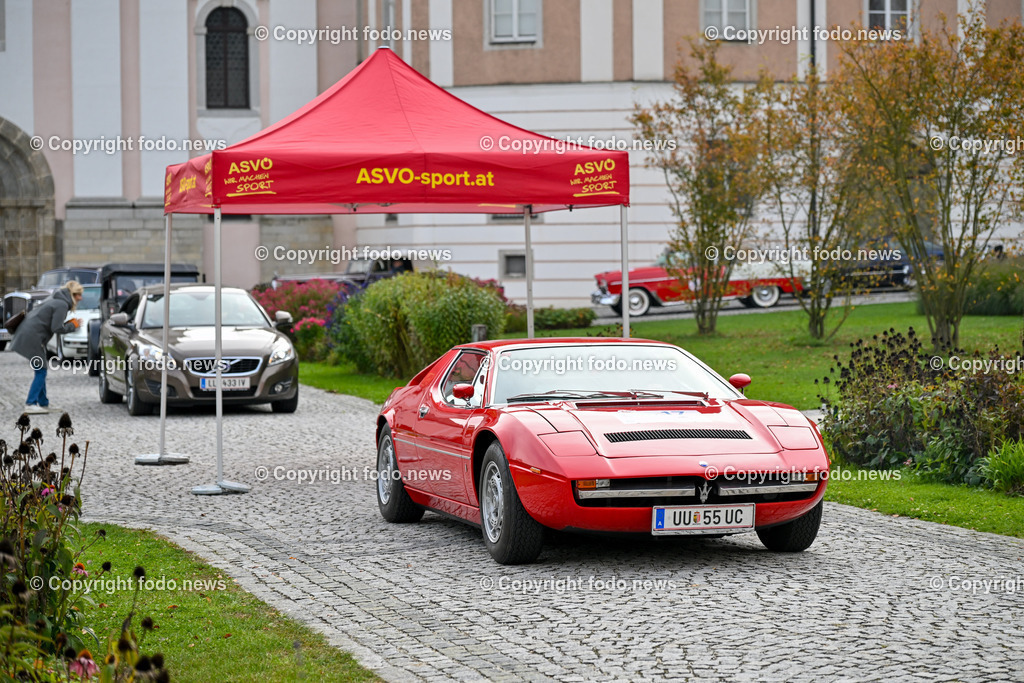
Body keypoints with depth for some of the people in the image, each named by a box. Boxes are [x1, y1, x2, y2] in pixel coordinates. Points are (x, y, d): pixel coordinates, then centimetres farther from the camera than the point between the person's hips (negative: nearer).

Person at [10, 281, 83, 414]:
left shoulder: (55, 301, 19)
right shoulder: (62, 305, -11)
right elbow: (57, 328, -17)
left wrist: (70, 324, 11)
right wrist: (73, 325, -1)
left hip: (25, 336, 10)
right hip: (32, 338, -10)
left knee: (41, 372, 14)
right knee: (41, 372, -5)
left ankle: (43, 404, 18)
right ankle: (30, 404, -9)